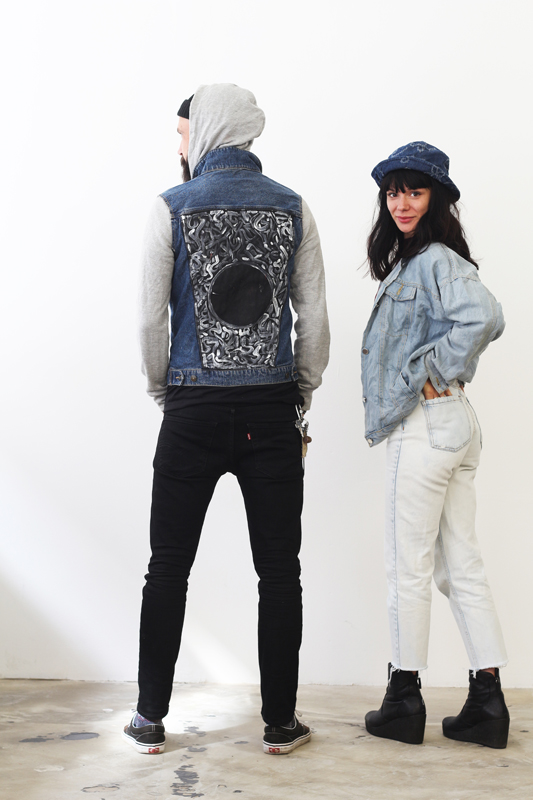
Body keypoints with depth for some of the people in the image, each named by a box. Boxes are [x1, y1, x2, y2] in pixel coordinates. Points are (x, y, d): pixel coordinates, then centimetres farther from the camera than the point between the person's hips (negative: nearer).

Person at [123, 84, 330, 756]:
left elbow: (151, 319, -2)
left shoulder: (172, 208, -2)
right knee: (279, 571, 8)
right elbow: (314, 318, 3)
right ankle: (280, 724, 15)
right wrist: (301, 397, 13)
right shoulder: (293, 208, 5)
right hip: (274, 411, 2)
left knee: (168, 568, 9)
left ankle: (150, 721, 18)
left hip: (194, 411, -1)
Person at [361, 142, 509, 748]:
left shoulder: (435, 260, -13)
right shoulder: (410, 262, 16)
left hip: (426, 426, -10)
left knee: (409, 568, 2)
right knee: (460, 566, 11)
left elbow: (485, 317, -30)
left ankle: (403, 703, 14)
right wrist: (439, 372, 9)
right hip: (453, 426, 10)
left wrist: (431, 371, -19)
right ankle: (488, 703, 17)